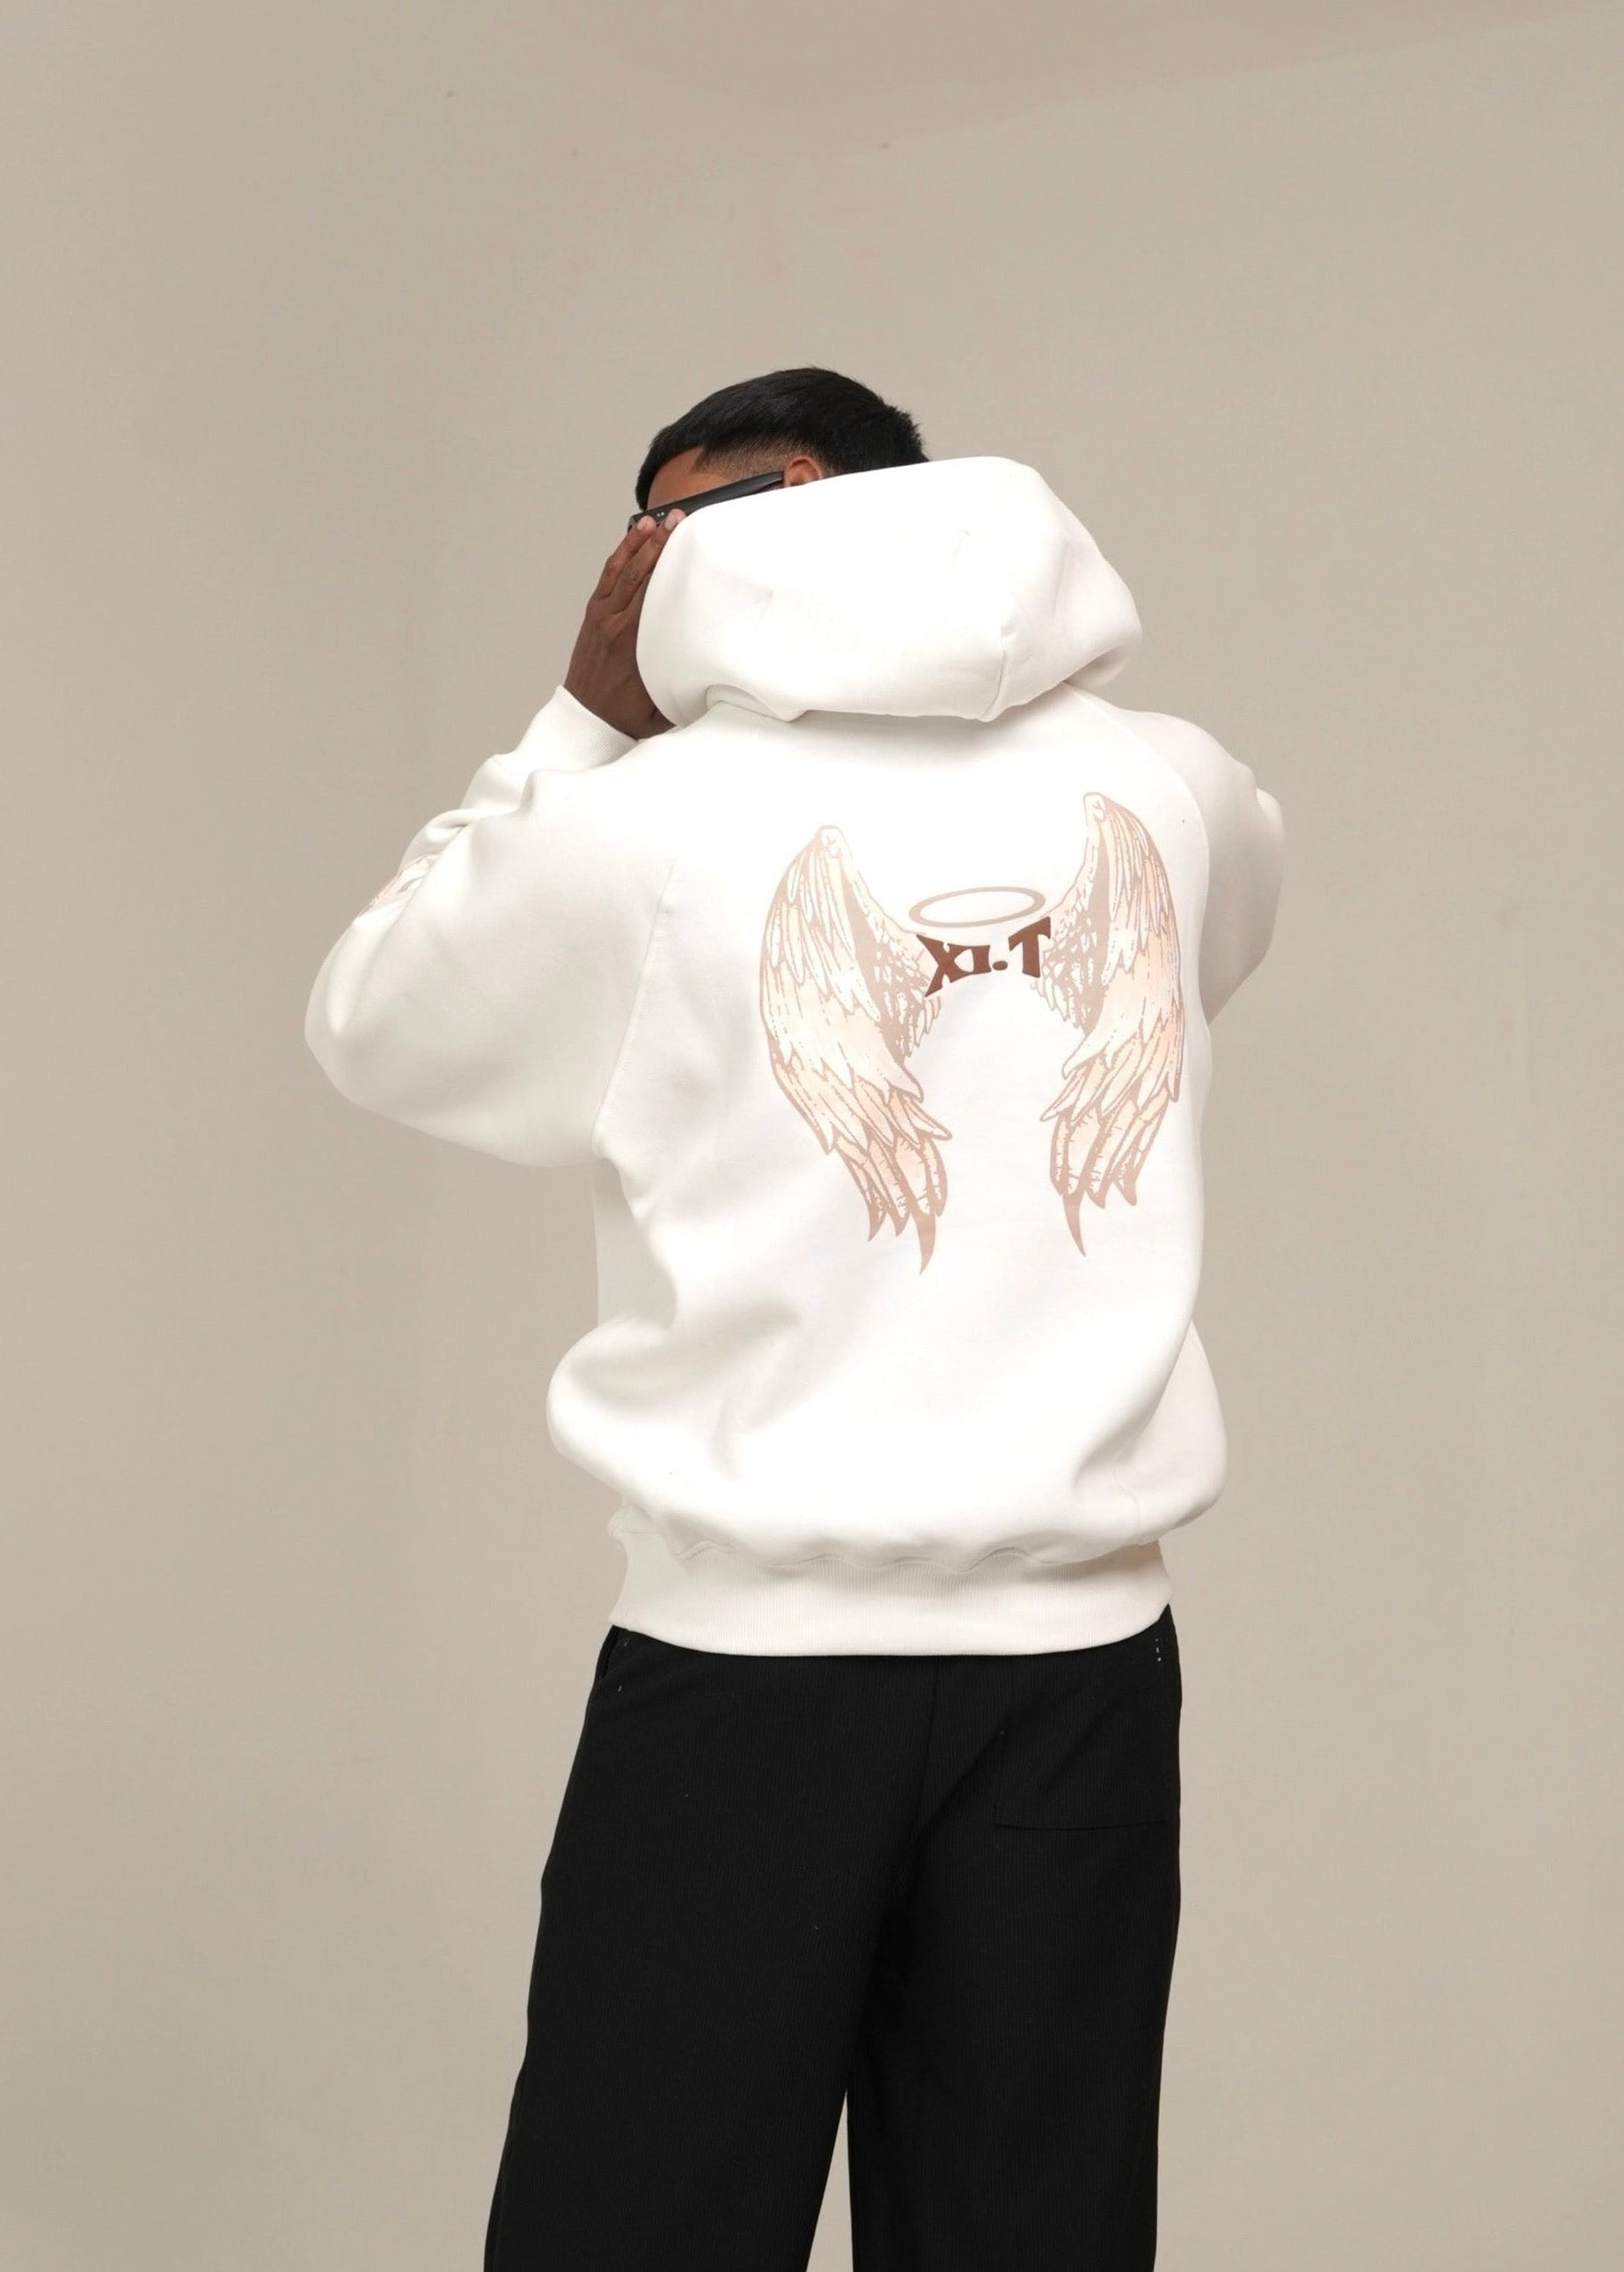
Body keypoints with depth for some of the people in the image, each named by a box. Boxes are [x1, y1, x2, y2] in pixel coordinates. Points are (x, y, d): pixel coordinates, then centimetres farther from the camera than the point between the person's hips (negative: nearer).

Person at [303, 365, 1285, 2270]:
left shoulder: (651, 823, -7)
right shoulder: (1168, 791, 2)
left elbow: (371, 1026, 9)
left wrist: (583, 718, 9)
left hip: (751, 1652, -3)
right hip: (1082, 1652, 3)